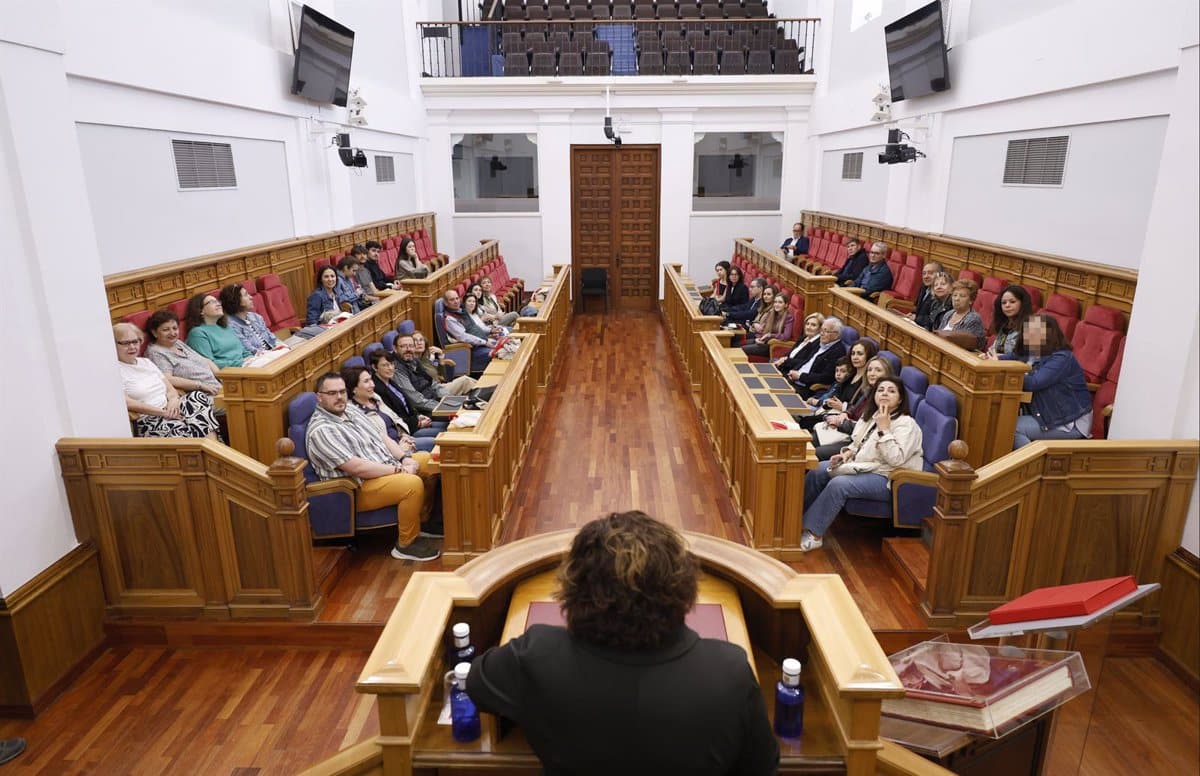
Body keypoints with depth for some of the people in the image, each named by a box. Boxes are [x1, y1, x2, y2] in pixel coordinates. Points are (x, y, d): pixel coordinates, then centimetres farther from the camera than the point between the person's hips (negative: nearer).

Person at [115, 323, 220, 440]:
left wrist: (173, 400, -9)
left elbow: (171, 389, 16)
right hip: (148, 420, -6)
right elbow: (126, 403, -13)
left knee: (197, 397, -22)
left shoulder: (146, 362, 21)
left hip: (170, 411, 6)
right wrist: (163, 412, -17)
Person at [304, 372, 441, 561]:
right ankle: (407, 545, -11)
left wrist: (404, 458, -5)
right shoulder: (321, 431, -20)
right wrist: (399, 470, -21)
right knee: (413, 484, -29)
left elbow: (381, 437, 12)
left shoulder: (350, 409, 9)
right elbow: (356, 467, -26)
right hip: (359, 488, -10)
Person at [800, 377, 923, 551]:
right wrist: (846, 454, 2)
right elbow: (857, 442, 23)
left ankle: (813, 534, -22)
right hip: (862, 466, 9)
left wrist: (883, 428, -25)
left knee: (838, 484, -30)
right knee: (817, 471, -6)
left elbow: (896, 459, -26)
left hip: (885, 478, -9)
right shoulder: (870, 415, 9)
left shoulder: (906, 424, -15)